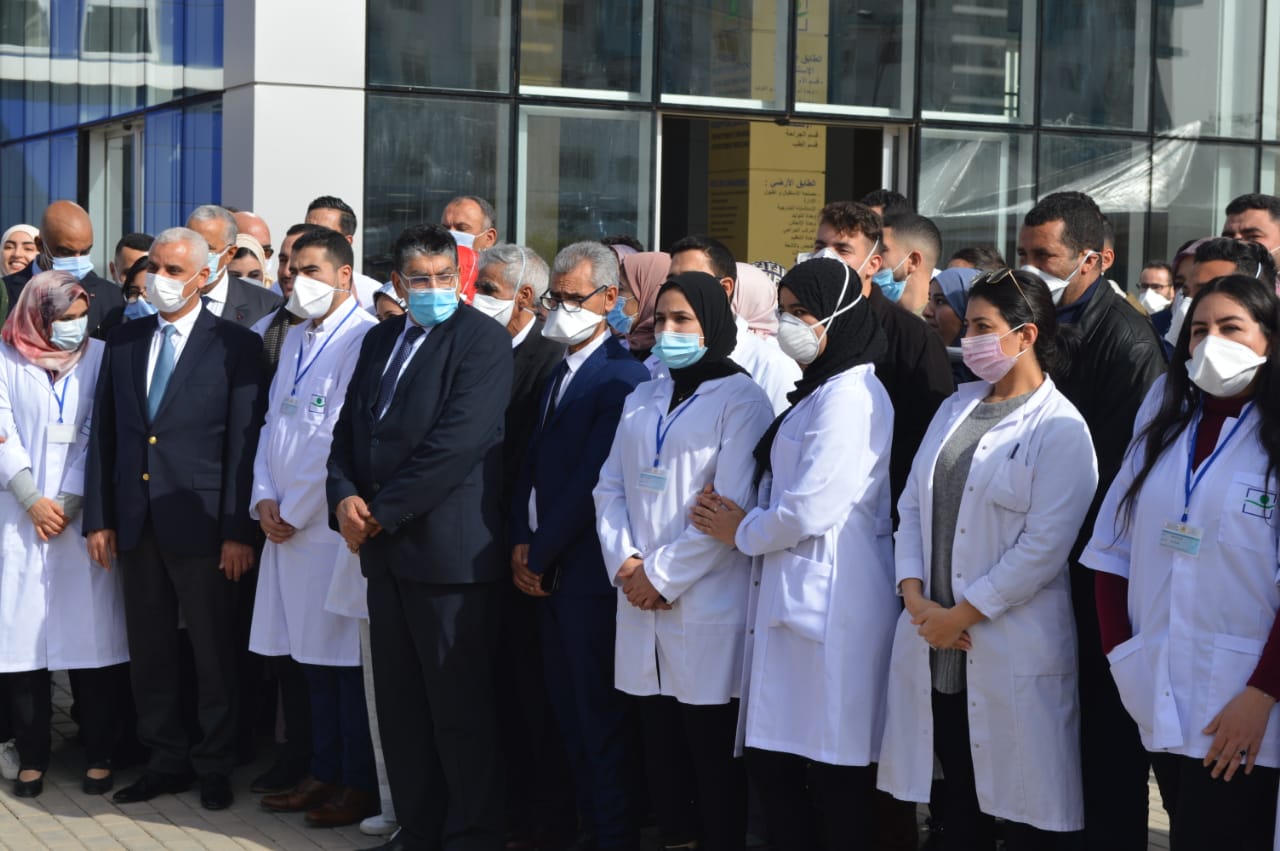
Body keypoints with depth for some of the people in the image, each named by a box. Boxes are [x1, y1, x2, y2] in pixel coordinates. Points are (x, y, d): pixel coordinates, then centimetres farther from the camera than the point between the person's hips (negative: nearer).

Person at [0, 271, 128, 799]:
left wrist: (68, 501, -7)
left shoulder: (97, 357, 3)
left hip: (82, 516, 0)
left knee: (91, 635, -1)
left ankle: (99, 755, 9)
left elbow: (97, 435, 0)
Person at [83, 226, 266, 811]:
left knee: (213, 652, 5)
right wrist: (98, 518, 4)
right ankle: (166, 761, 23)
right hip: (135, 523, 5)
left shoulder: (236, 346, -4)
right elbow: (103, 434, 10)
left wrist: (238, 530, -12)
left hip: (199, 522, -5)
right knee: (149, 651, 11)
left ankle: (215, 767, 17)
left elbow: (244, 442, -8)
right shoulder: (123, 343, 11)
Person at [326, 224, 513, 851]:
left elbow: (457, 442, -17)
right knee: (400, 703, 12)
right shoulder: (380, 340, 15)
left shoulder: (482, 340, -8)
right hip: (387, 551, 7)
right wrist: (345, 496, -4)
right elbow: (349, 429, 16)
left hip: (449, 551, -7)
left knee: (460, 706, -1)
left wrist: (383, 512, -13)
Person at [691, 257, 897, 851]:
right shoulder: (817, 391, 19)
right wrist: (745, 520, 6)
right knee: (770, 762, 10)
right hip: (791, 597, 10)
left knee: (833, 770, -2)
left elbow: (810, 508, -19)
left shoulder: (851, 395, -13)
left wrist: (742, 531, -4)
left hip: (830, 601, -10)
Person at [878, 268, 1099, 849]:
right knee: (957, 802, 13)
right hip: (936, 647, 6)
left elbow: (1045, 545, -15)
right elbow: (913, 504, 10)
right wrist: (915, 597, -4)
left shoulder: (1061, 429, -8)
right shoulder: (956, 407, 13)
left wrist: (962, 615, -13)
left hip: (1011, 654, -6)